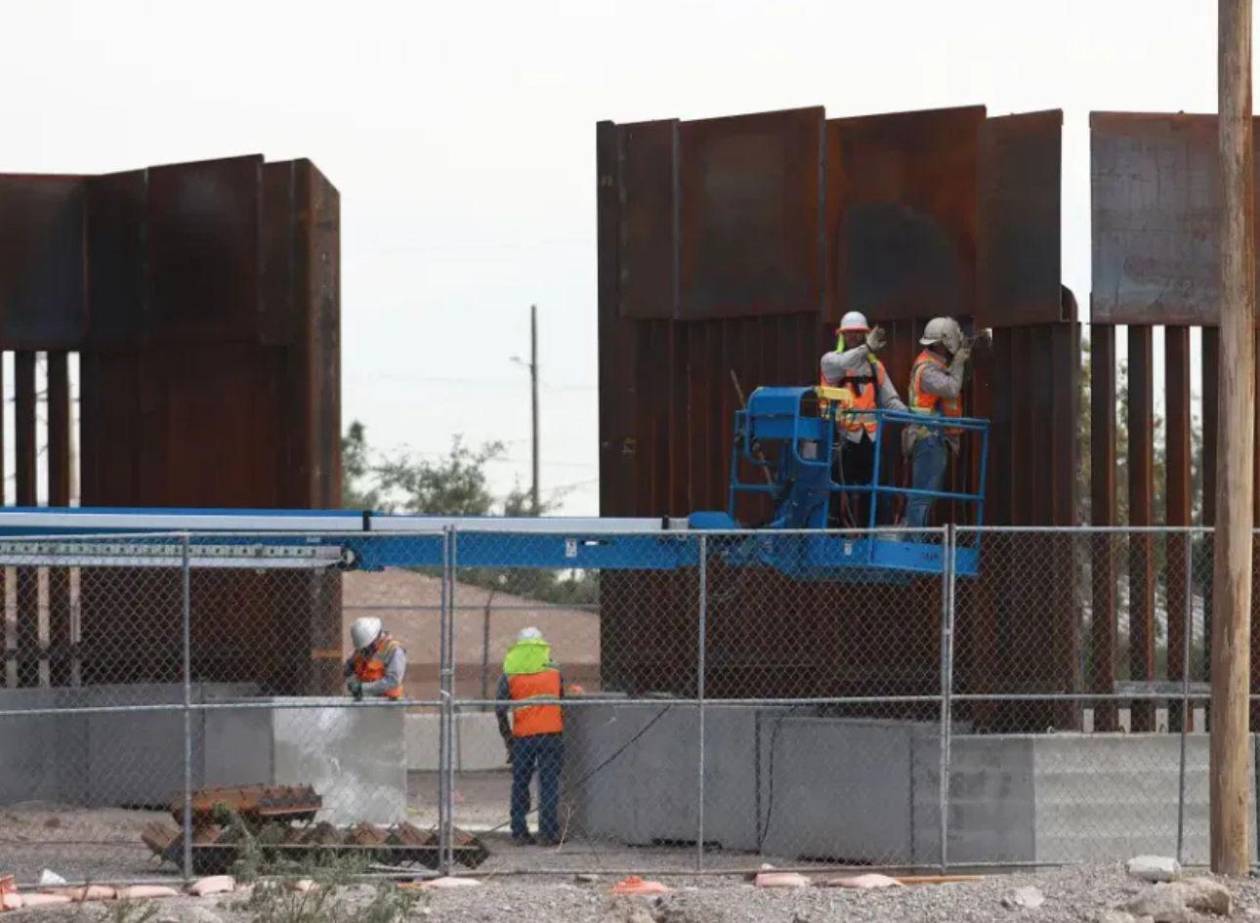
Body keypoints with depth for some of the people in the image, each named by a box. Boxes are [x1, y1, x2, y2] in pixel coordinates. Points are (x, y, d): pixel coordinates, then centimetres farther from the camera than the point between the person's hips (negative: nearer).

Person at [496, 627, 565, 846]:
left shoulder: (509, 676, 4)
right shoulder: (554, 672, 6)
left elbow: (500, 710, -2)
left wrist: (508, 739, 6)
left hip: (523, 737, 0)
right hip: (551, 734, 0)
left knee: (520, 784, 11)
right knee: (549, 783, 2)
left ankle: (519, 831, 9)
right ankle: (548, 832, -2)